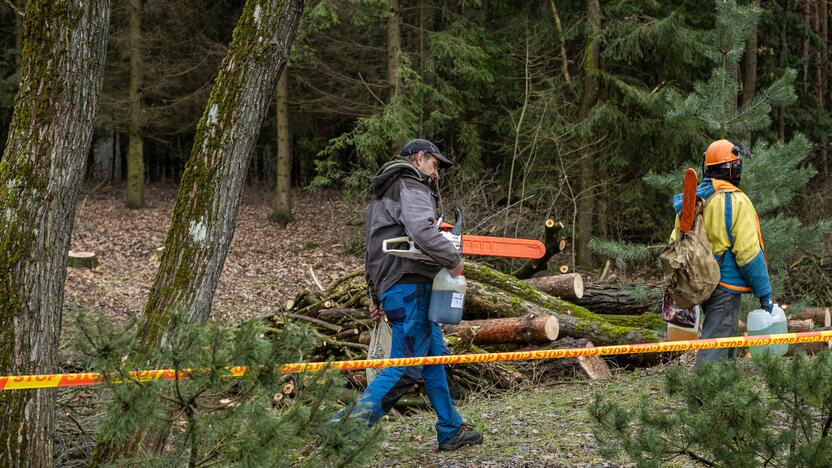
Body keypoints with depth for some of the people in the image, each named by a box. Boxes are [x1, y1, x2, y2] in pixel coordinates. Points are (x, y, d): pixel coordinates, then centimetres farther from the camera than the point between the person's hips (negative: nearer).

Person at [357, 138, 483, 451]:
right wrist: (454, 260, -17)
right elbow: (422, 231, -28)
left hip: (390, 289, 11)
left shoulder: (383, 197, 24)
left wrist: (377, 297, 26)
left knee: (434, 355, 15)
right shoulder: (411, 188, -8)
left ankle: (451, 432, 20)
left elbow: (373, 252, 25)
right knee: (406, 368, -11)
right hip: (410, 287, -10)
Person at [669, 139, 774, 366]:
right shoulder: (737, 202, -15)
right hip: (726, 287, -8)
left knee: (728, 339, 23)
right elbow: (748, 252, -17)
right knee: (715, 347, -10)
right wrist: (764, 292, -8)